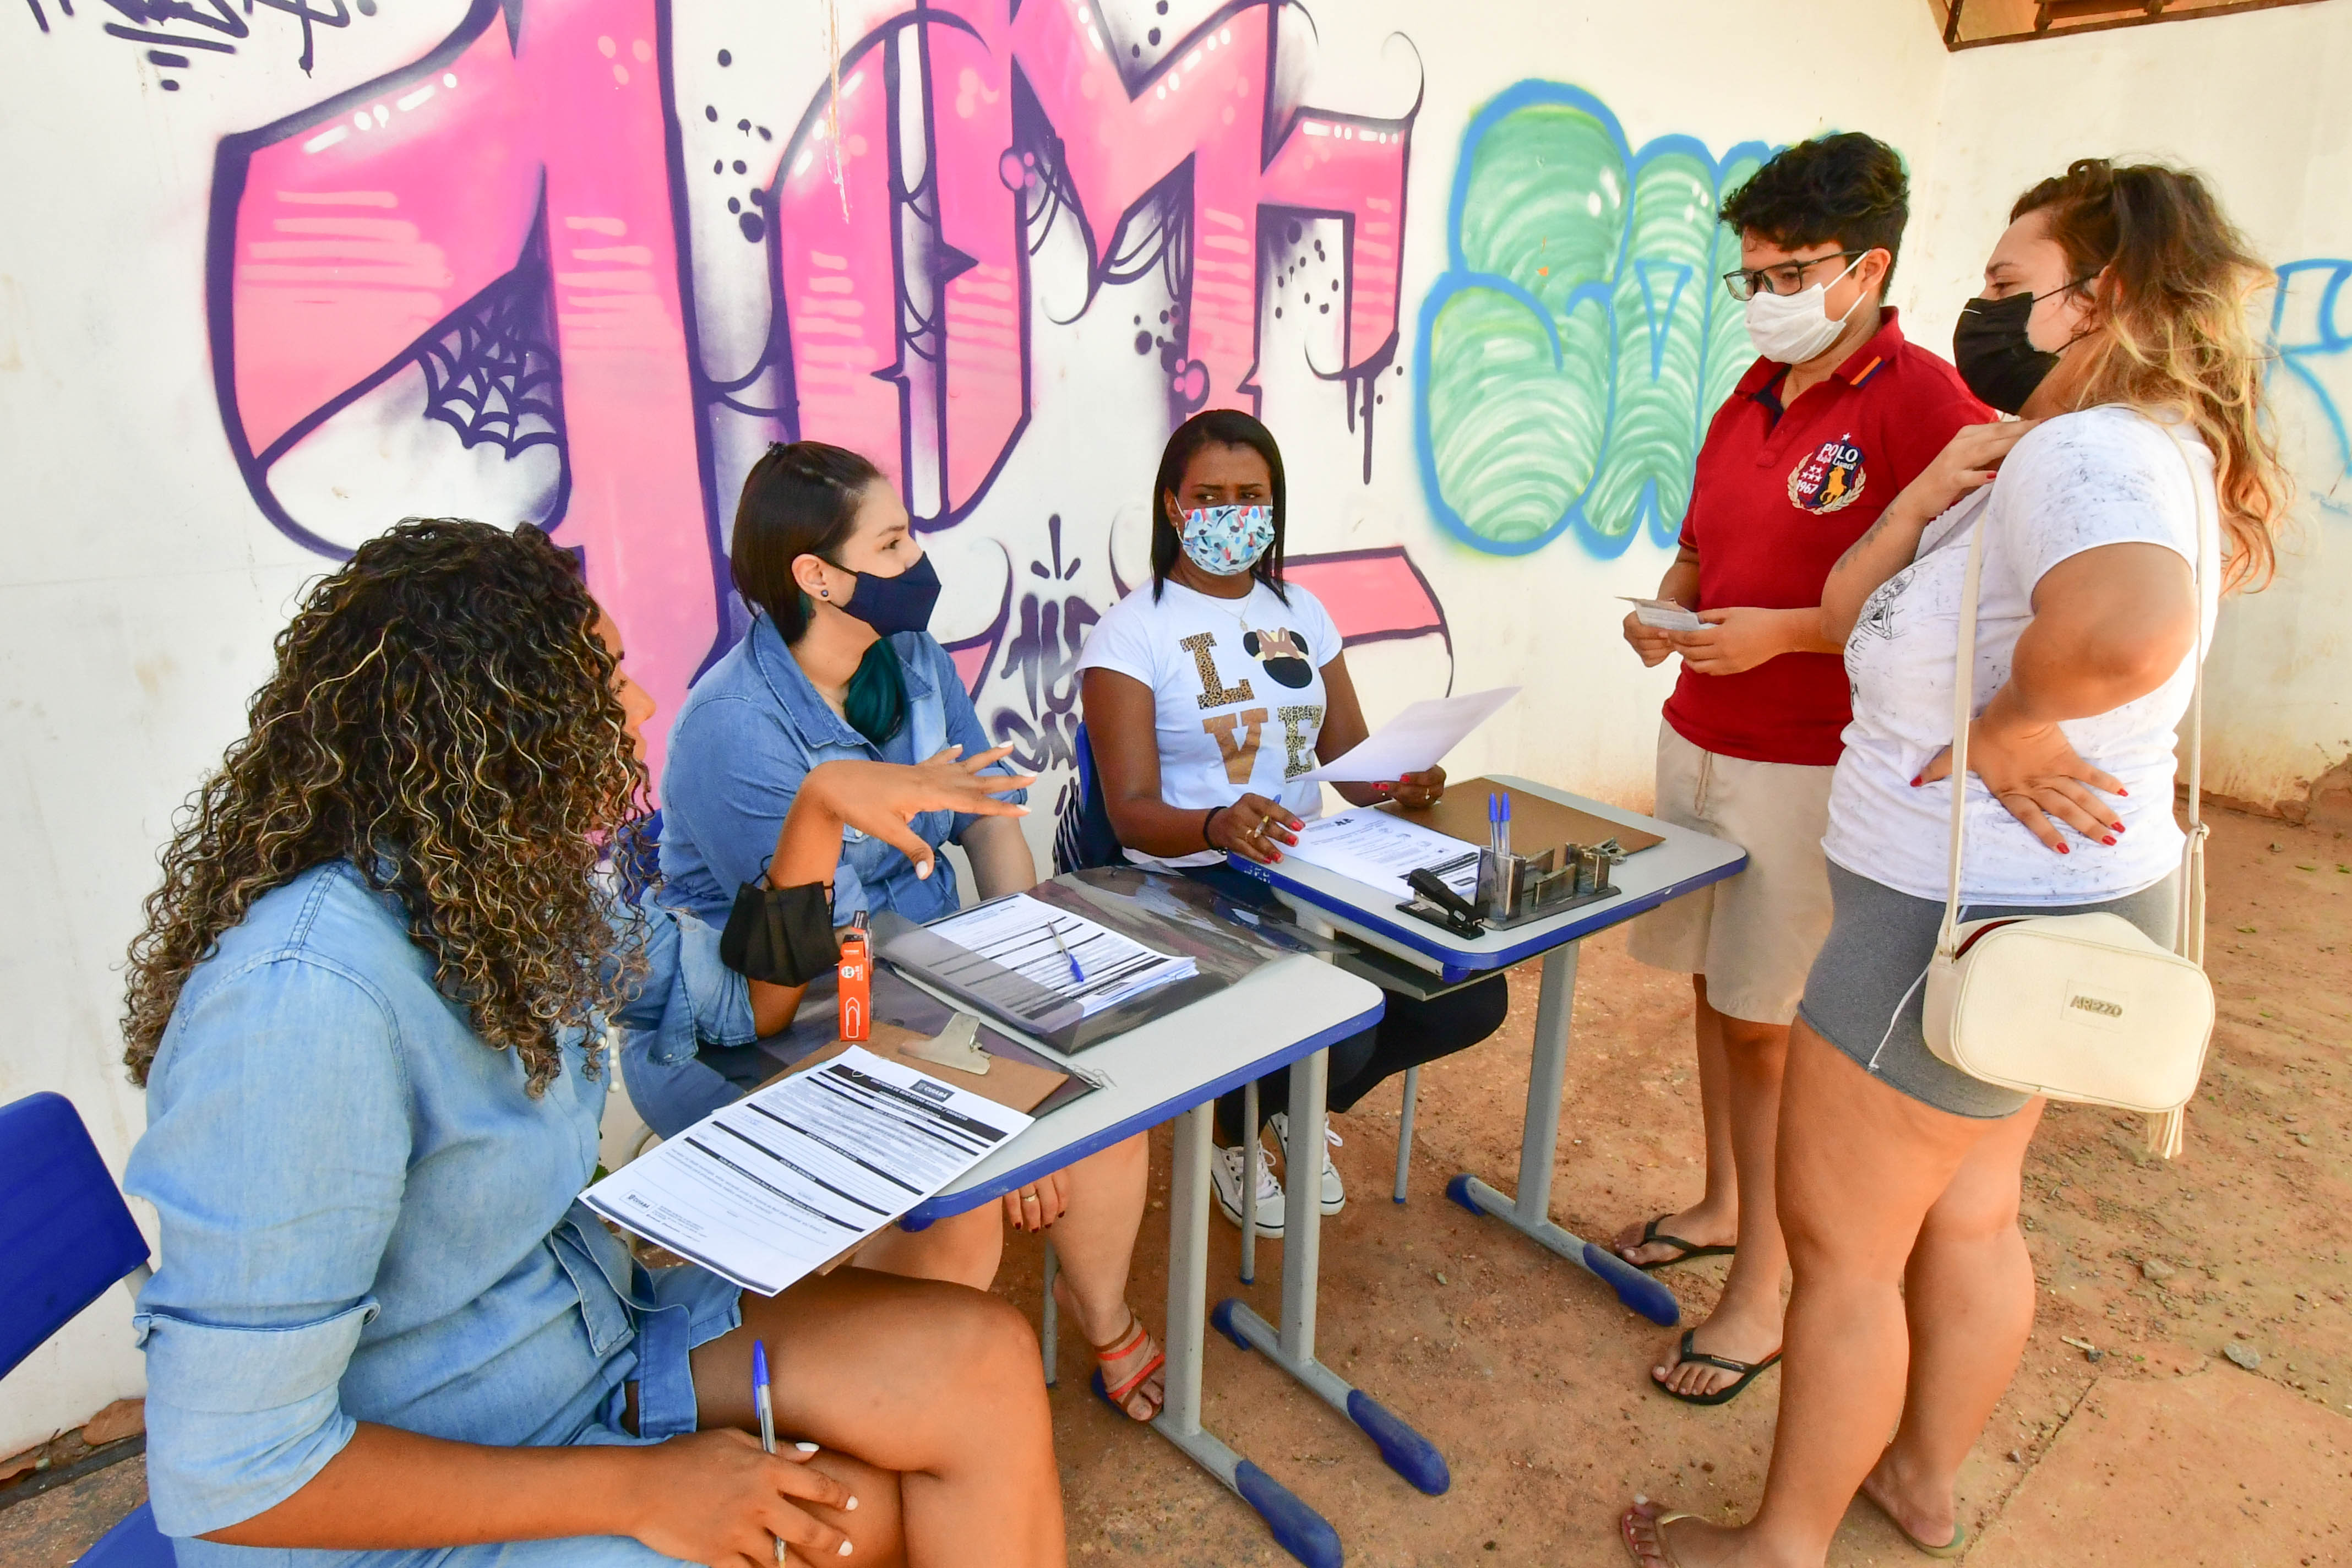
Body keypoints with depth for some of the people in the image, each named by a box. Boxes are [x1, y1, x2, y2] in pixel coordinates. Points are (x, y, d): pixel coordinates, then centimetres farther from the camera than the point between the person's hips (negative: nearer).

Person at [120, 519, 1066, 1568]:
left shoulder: (517, 888, -4)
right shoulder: (310, 997, -30)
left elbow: (743, 997, 12)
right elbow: (231, 1475, -26)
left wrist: (823, 801, -2)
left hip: (589, 1336, 7)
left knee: (986, 1365, -9)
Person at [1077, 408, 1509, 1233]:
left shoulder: (1300, 612, 13)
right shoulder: (1133, 630, -7)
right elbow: (1133, 813, -15)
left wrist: (1403, 781, -12)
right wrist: (1219, 824, -36)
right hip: (1193, 887, -6)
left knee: (1471, 999, -11)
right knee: (1339, 1033, -27)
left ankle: (1301, 1107, 18)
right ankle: (1234, 1136, 11)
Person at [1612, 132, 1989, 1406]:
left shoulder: (1924, 404, -12)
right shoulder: (1748, 397, 12)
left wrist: (1781, 632, -20)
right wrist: (1667, 608, 2)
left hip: (1809, 766, -7)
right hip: (1698, 739, 7)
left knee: (1773, 1026, 0)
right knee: (1711, 987, 16)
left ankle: (1763, 1295, 16)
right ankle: (1721, 1206, 36)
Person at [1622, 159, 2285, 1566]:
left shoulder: (2086, 452, -22)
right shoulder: (2046, 456, 11)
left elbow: (2127, 626, -45)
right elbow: (1850, 612, 8)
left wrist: (2005, 729, -27)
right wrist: (1925, 503, -9)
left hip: (1968, 919, -10)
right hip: (2030, 904, 10)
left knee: (1840, 1242, 5)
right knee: (1968, 1217, 23)